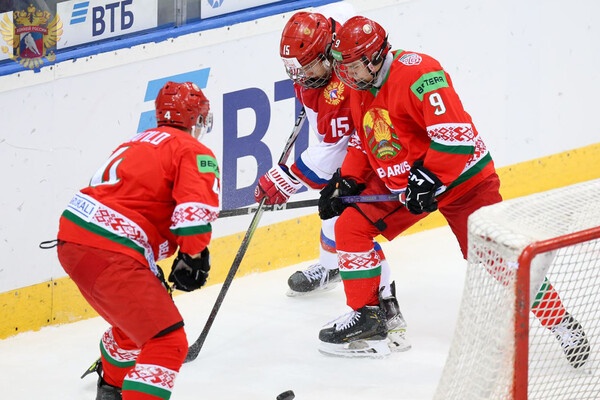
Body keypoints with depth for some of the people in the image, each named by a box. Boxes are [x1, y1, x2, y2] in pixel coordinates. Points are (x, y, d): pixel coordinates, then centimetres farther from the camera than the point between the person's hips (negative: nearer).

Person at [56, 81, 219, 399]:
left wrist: (150, 270, 36)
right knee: (168, 342, -11)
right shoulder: (194, 151, 0)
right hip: (109, 253, -10)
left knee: (135, 318, 34)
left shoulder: (136, 144, 28)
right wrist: (193, 258, -2)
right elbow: (196, 208, -16)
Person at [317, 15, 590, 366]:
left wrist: (429, 179, -32)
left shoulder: (417, 74, -27)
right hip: (398, 181, 8)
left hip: (461, 178, -8)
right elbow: (366, 141, 17)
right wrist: (348, 181, 4)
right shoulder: (360, 88, 2)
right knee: (351, 227, -3)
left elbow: (456, 133, -32)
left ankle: (562, 323, 1)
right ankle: (367, 316, 8)